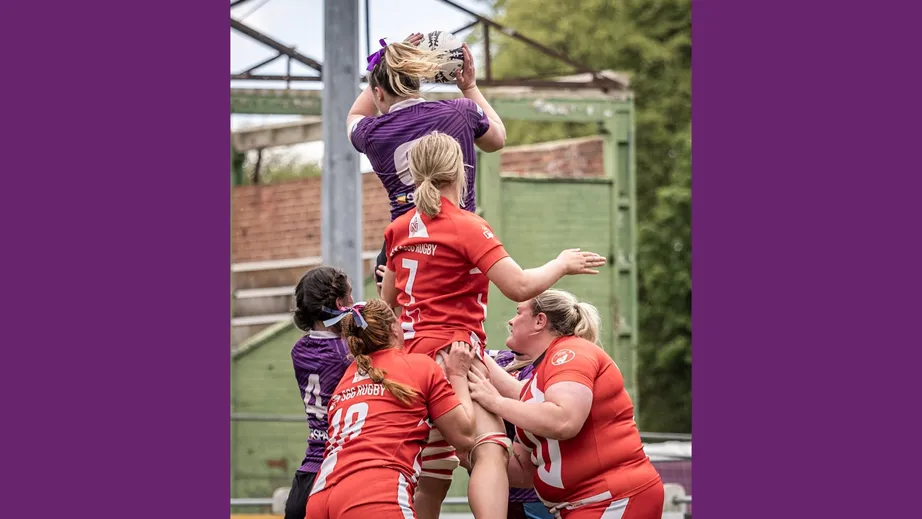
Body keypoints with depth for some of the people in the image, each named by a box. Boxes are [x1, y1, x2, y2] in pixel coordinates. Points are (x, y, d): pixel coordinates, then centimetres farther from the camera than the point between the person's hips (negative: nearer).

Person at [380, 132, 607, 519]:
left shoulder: (399, 229, 14)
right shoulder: (466, 226, -9)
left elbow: (387, 298, 27)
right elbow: (519, 287, -16)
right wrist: (561, 265, 1)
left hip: (413, 350, 8)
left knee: (433, 474, 15)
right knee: (490, 450, -24)